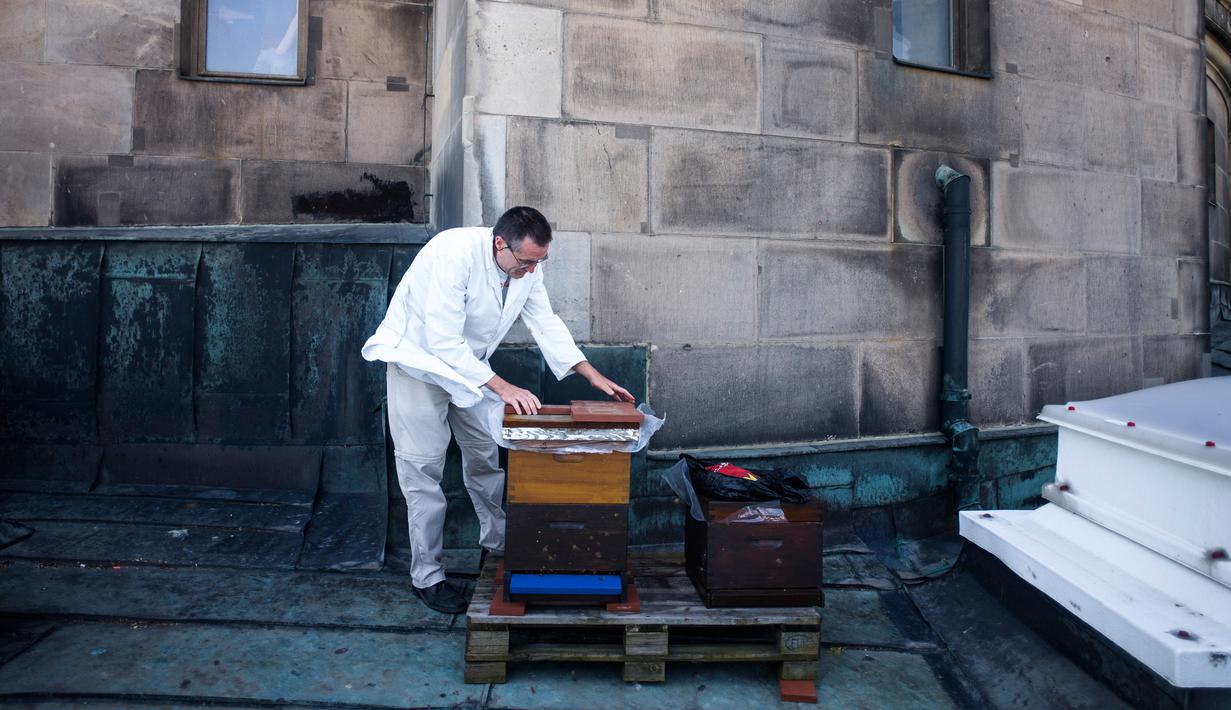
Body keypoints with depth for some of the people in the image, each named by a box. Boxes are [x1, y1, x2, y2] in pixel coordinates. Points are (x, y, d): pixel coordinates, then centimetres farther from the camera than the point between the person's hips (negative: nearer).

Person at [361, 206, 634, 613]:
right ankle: (426, 576, 9)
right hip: (419, 359, -6)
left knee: (486, 456, 12)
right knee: (424, 468, -3)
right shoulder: (455, 254, -34)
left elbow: (546, 323, -1)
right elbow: (443, 342, -35)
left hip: (468, 362, 7)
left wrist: (593, 375, -8)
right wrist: (502, 387, -37)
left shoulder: (527, 265, -11)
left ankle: (498, 545, 30)